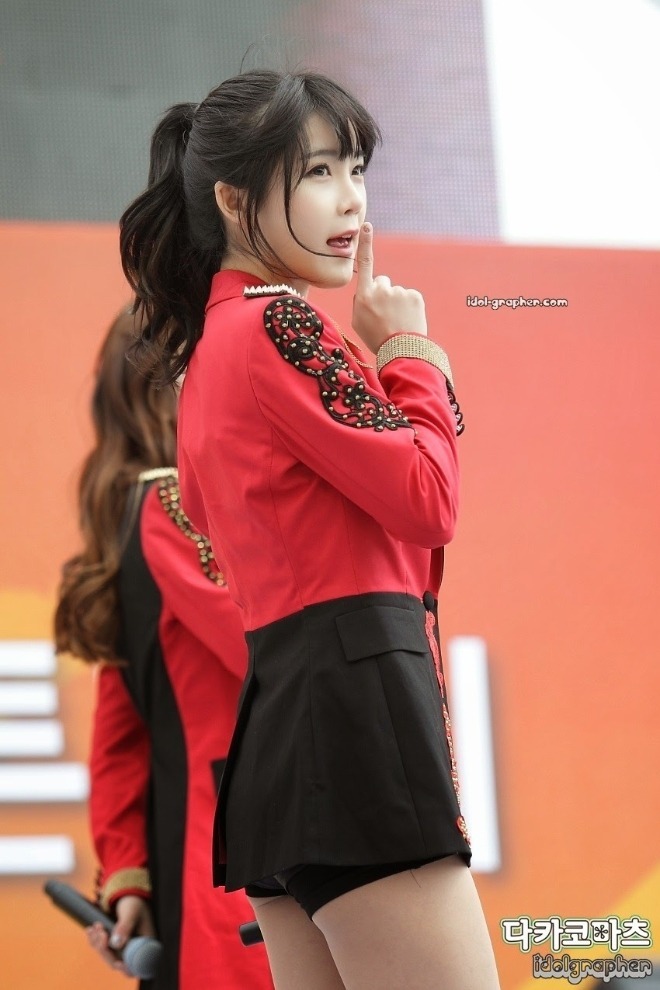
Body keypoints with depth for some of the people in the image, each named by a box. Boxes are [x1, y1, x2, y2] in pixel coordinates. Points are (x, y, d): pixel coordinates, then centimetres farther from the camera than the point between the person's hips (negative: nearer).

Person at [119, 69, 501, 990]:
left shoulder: (208, 343, 21)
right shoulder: (279, 322, -8)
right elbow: (427, 499, -12)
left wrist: (371, 350, 17)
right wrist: (409, 352, 2)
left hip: (279, 707, 10)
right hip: (355, 688, -10)